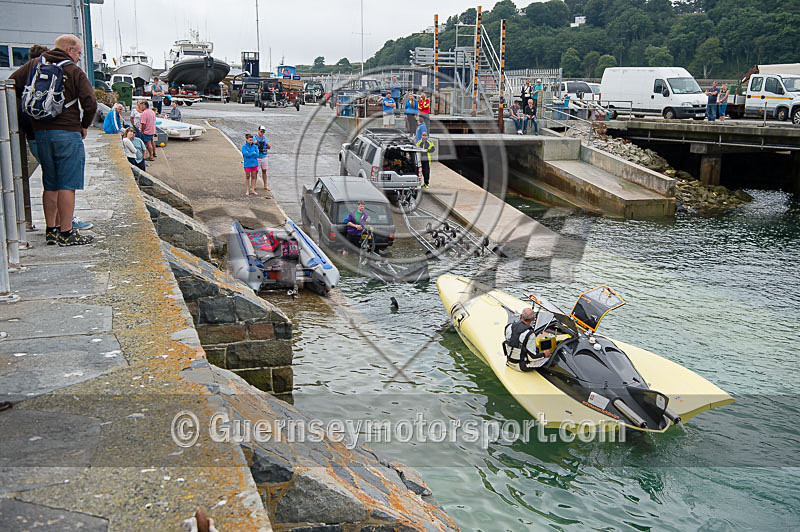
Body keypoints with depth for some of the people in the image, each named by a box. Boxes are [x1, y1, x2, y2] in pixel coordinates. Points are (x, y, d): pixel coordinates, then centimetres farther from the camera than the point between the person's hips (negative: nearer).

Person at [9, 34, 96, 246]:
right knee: (67, 185, -3)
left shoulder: (34, 65, 11)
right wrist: (84, 126, 5)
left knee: (50, 185, 13)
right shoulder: (74, 72, -3)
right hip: (67, 133, -5)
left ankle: (51, 230, 18)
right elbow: (90, 104, -10)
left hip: (41, 133, 6)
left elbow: (12, 85, 4)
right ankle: (66, 233, -3)